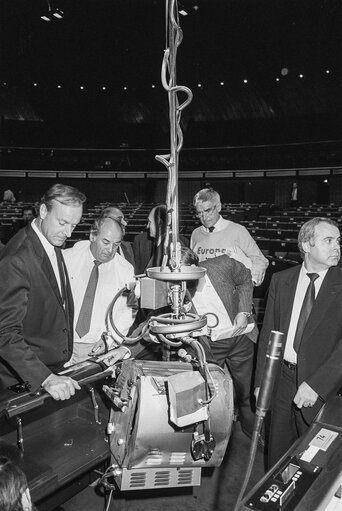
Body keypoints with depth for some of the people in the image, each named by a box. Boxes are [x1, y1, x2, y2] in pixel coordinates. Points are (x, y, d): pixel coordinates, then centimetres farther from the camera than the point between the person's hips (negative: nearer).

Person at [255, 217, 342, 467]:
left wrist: (316, 384, -21)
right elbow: (268, 333, 5)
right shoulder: (281, 280, 1)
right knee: (278, 452, 18)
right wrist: (261, 381, 4)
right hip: (283, 378, 3)